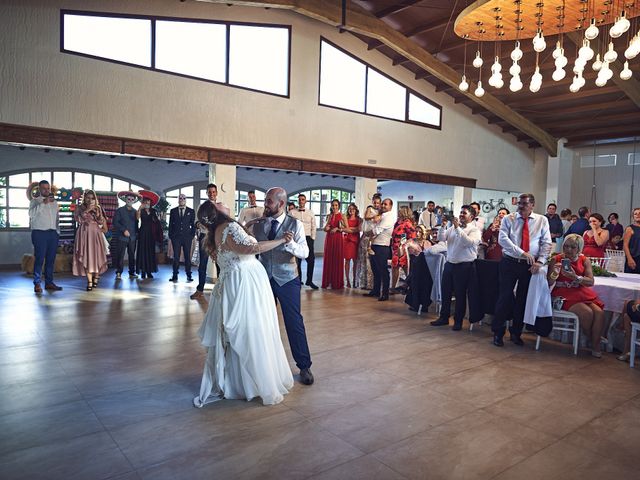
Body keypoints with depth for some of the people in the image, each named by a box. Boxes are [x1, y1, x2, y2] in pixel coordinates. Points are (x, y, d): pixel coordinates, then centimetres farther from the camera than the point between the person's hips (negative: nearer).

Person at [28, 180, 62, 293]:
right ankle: (37, 284, -5)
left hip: (53, 233, 5)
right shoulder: (34, 201, 1)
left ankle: (49, 282, 13)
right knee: (39, 259, -8)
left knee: (51, 259, 7)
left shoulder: (54, 202, 18)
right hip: (40, 233, -5)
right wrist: (43, 203, -27)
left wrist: (57, 231, 15)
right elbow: (31, 213, -18)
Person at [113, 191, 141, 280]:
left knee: (132, 255, 7)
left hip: (133, 237, 3)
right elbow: (115, 222, -4)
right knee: (120, 255, -3)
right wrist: (124, 230, -12)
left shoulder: (135, 211, 11)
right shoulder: (120, 210, 2)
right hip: (122, 237, -3)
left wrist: (136, 233, 4)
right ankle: (118, 273, 2)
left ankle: (132, 273, 15)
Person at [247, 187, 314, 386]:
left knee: (294, 323, -1)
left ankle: (304, 366, 12)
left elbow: (304, 252, -16)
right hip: (264, 278, 4)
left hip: (287, 280, -4)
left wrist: (289, 243, -34)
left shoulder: (295, 224, -8)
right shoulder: (259, 224, 1)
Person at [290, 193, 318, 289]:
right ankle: (298, 280, 16)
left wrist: (312, 239, 0)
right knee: (297, 261, 5)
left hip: (308, 238, 1)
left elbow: (313, 227, 8)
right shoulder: (292, 212, 2)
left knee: (311, 260, -4)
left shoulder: (310, 213, 8)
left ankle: (309, 281, 9)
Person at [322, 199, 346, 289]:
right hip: (329, 238, 3)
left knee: (338, 260, -2)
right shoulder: (329, 216, 11)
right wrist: (326, 228, -7)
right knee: (328, 259, 3)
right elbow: (324, 228, 15)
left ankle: (337, 282, 6)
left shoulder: (342, 216, 1)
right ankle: (327, 281, 11)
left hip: (338, 239, -3)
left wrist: (337, 229, -13)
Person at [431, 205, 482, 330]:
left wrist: (457, 228, -25)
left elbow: (468, 242, -24)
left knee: (460, 294, 4)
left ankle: (458, 320, 18)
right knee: (445, 292, 12)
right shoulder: (453, 227, 11)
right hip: (449, 264, 5)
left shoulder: (474, 230, -5)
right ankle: (444, 317, 26)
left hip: (464, 266, -5)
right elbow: (441, 238, 3)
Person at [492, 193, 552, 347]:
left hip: (530, 265, 2)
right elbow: (502, 239, -13)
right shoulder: (508, 219, 0)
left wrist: (540, 261, -13)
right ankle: (498, 332, 12)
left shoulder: (542, 220, 4)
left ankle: (516, 333, 25)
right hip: (509, 263, -2)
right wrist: (522, 253, -22)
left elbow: (546, 243, 1)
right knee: (505, 297, -1)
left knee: (523, 299, 9)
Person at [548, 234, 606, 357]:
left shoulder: (584, 260, 5)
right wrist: (554, 273, -26)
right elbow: (549, 282, -5)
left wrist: (576, 277, -26)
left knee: (599, 312, -21)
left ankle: (596, 346, -4)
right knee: (587, 312, -25)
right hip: (564, 295, -3)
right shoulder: (556, 259, -2)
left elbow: (591, 282, -7)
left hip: (582, 294, 4)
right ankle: (594, 340, 5)